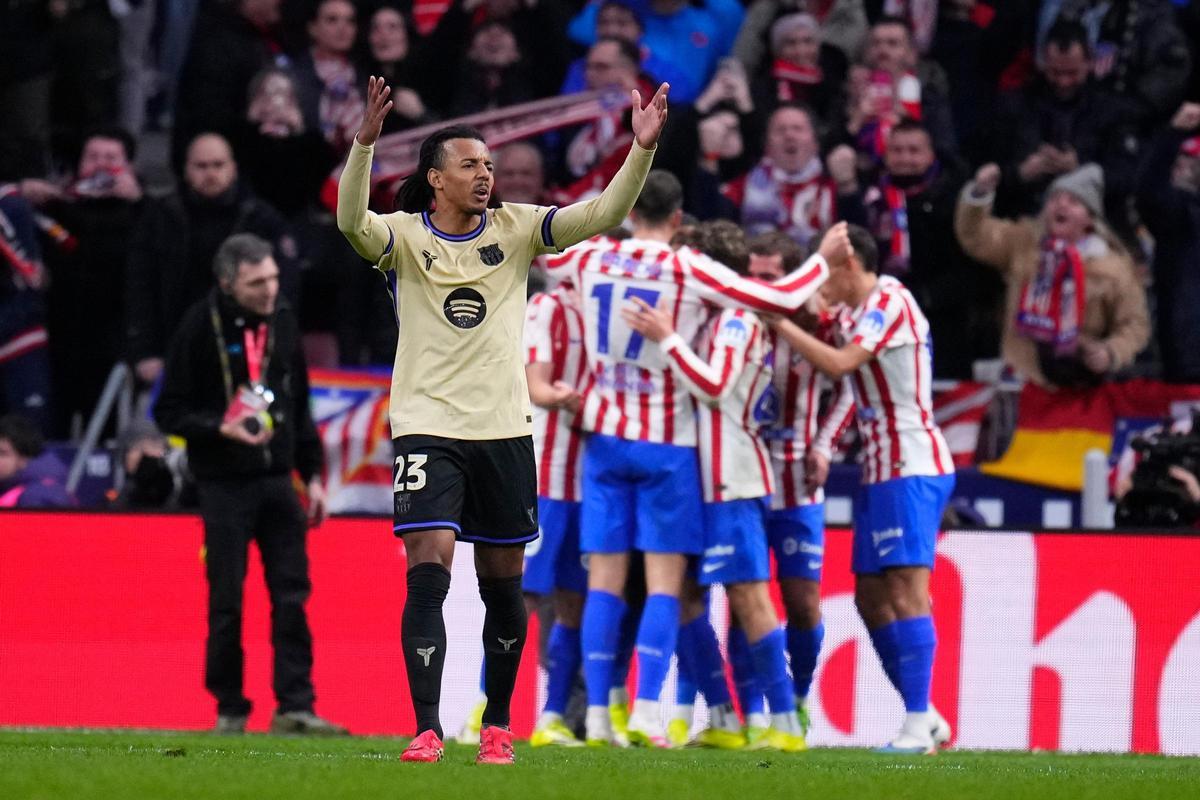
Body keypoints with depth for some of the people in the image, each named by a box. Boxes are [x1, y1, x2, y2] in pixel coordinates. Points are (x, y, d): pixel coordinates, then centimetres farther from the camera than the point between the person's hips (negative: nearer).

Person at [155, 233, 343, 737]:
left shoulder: (282, 320, 8)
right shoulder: (201, 326, -8)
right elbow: (170, 412, -6)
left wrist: (312, 475, 14)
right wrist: (222, 429, -22)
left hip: (278, 479, 4)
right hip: (224, 485, -4)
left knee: (292, 595, -2)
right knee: (227, 600, -2)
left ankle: (295, 706, -2)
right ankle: (229, 709, 8)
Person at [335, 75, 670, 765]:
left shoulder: (515, 228, 4)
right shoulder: (404, 236, -3)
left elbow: (601, 215, -4)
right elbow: (353, 221, -23)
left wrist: (642, 149, -18)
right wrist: (365, 143, -39)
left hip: (504, 429, 3)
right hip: (428, 428, -3)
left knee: (504, 585, 10)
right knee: (428, 574, -15)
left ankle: (498, 724, 25)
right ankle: (428, 730, -15)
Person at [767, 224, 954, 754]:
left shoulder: (891, 302, -12)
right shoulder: (852, 313, 16)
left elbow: (839, 365, -21)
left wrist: (782, 325, -16)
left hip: (912, 469, -10)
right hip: (880, 471, 10)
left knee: (906, 590, -14)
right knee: (871, 599, 8)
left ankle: (917, 726, -17)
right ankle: (922, 717, 14)